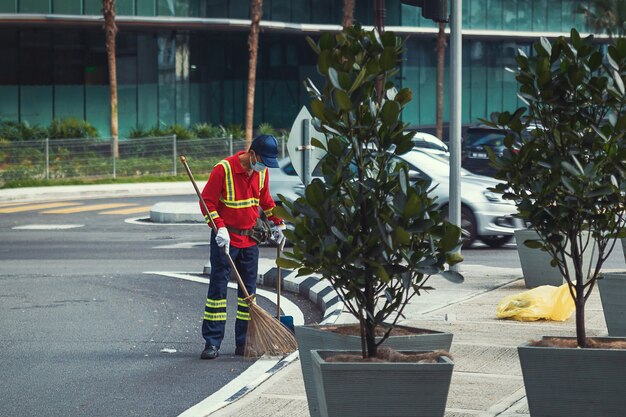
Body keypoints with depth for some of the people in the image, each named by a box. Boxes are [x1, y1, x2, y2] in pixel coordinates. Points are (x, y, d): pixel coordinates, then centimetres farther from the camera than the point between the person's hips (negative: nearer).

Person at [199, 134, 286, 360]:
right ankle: (212, 343, -5)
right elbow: (207, 200, -13)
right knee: (218, 288, -6)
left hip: (250, 238, 6)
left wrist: (277, 222, 20)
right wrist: (219, 228, -21)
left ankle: (243, 343, 12)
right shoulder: (224, 168, -15)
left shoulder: (262, 172, 4)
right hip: (225, 238, -6)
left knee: (249, 289, 6)